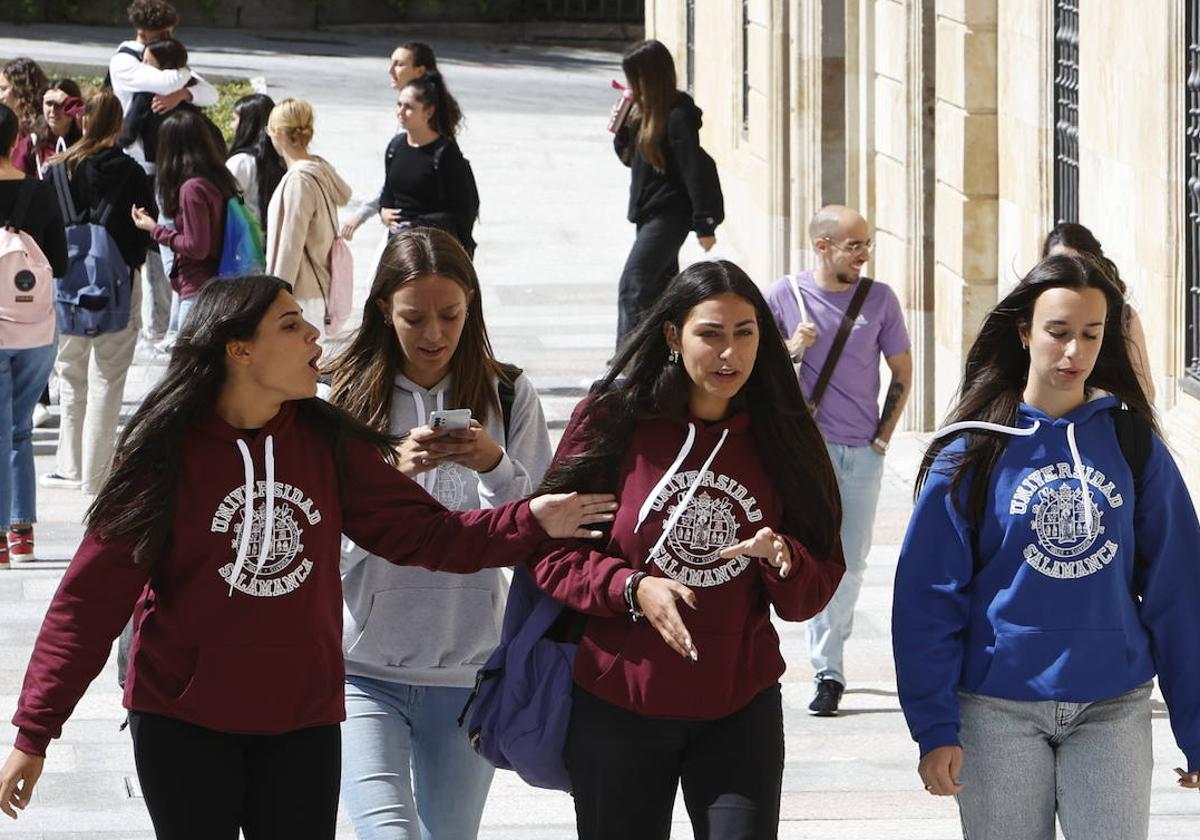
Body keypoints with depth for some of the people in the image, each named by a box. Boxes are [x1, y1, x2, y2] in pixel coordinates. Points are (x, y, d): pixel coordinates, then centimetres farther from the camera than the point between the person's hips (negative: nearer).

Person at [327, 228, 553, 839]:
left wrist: (495, 466, -17)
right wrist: (391, 473, -19)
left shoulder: (507, 397, 2)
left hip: (467, 668, 2)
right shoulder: (347, 398, -1)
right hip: (364, 669, -2)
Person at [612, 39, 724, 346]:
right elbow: (631, 157, 18)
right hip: (649, 212, 10)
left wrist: (705, 225, -20)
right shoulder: (644, 112, 8)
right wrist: (620, 130, -1)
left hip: (669, 214, -10)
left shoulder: (677, 116, -19)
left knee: (633, 287, -17)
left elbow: (696, 170, -20)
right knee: (661, 286, 18)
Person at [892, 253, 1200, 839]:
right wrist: (934, 728, -11)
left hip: (1112, 709, 1)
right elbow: (929, 597, -3)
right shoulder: (975, 449, -2)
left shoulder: (1131, 442, 3)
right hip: (1000, 712, -1)